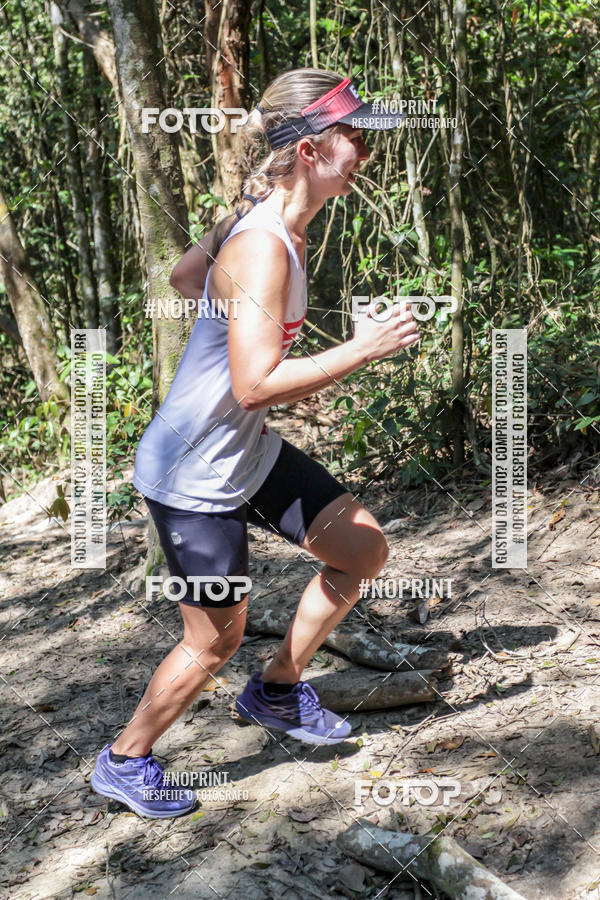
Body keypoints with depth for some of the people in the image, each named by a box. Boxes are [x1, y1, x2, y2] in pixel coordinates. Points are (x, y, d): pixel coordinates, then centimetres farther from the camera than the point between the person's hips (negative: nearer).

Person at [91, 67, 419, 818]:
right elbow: (255, 387, -32)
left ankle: (277, 691, 27)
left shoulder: (265, 223, 2)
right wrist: (364, 348, -27)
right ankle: (123, 762, 30)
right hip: (193, 474, -9)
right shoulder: (263, 248, -26)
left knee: (364, 549, 11)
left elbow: (181, 277, 18)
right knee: (217, 640, 5)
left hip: (248, 455, 9)